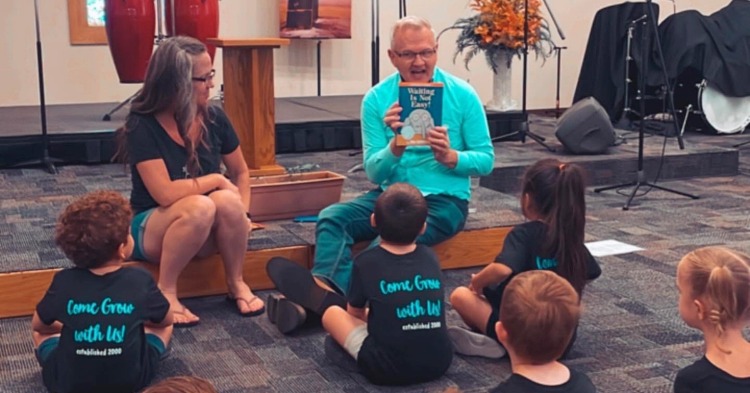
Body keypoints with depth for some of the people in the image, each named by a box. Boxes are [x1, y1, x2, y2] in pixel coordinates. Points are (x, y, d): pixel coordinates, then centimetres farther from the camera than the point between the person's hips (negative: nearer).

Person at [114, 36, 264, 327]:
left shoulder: (213, 118, -4)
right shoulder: (142, 126, -18)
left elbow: (240, 172, 10)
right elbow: (166, 193, -27)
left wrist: (241, 213, -5)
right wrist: (216, 180, -16)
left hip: (207, 234, 4)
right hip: (152, 228, -4)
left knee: (227, 202, -31)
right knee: (200, 207, -36)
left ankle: (237, 285, -8)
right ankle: (165, 292, -17)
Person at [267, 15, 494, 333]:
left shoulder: (463, 95, -5)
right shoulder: (377, 99, -1)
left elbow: (486, 160, -2)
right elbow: (374, 173, -5)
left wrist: (450, 156, -23)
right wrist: (395, 147, -26)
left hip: (444, 200, -3)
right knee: (332, 217, -24)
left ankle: (326, 294, -47)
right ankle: (330, 293, -49)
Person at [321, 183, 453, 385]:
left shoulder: (366, 261, -1)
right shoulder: (430, 257, 7)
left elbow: (355, 313, 14)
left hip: (388, 368, -4)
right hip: (439, 362, 4)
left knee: (332, 313, 13)